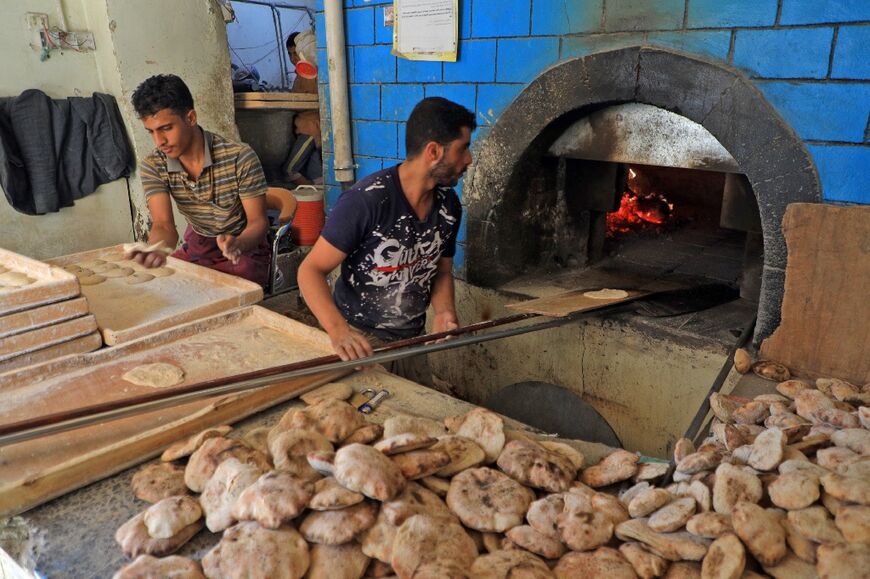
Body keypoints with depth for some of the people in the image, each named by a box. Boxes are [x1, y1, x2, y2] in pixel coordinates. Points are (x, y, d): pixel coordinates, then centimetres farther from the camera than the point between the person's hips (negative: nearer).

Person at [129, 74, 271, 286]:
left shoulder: (240, 158, -23)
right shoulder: (152, 167, -10)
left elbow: (258, 221, -19)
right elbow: (164, 225, -19)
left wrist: (238, 244, -43)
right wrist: (155, 249, -45)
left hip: (245, 247, -4)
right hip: (197, 247, 5)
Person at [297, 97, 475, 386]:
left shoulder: (449, 205, -3)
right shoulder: (365, 200, -25)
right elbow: (311, 270, -23)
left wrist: (444, 311, -15)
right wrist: (338, 330, -38)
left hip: (411, 340, 7)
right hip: (360, 340, -6)